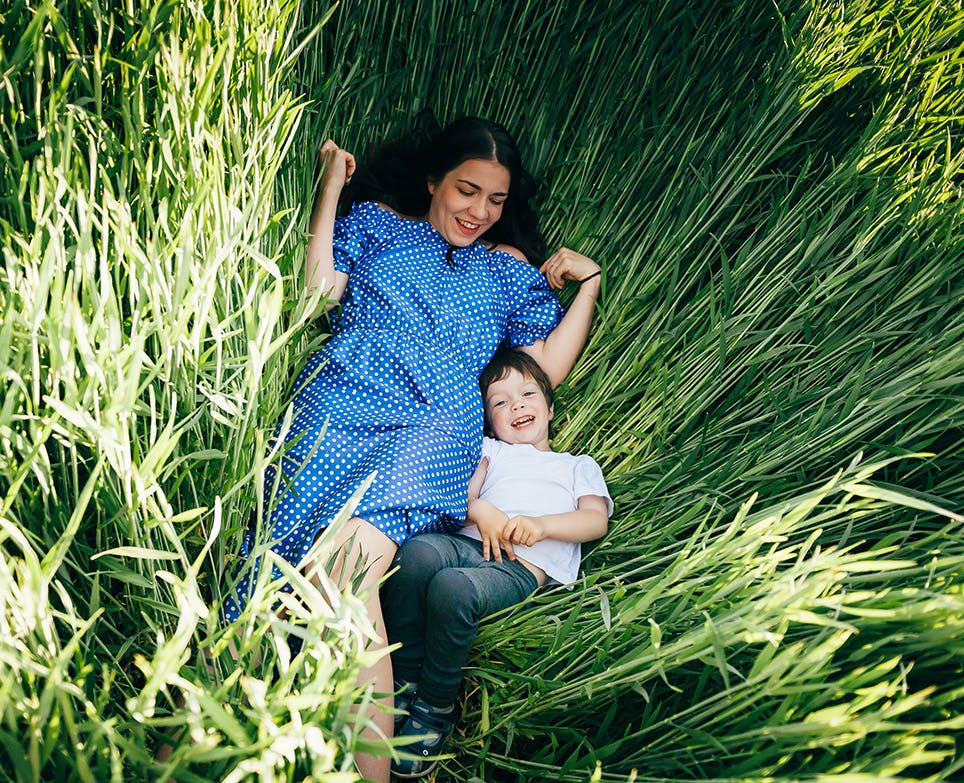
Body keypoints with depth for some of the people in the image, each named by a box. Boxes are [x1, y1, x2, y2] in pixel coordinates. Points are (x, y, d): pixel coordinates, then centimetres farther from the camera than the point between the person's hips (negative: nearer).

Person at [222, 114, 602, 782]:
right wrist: (331, 183, 15)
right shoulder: (376, 221, 27)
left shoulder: (511, 268, 28)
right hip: (340, 406, 2)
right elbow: (319, 288, 10)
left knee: (351, 555, -29)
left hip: (433, 427, -1)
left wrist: (590, 281, 19)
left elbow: (547, 369, 19)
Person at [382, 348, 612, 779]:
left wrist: (541, 524, -10)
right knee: (415, 552, -33)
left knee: (452, 587, -35)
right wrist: (481, 510, -8)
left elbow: (596, 520, 9)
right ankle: (403, 682, -18)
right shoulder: (490, 450, 33)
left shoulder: (579, 465, 28)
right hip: (469, 544, 3)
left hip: (524, 568, -3)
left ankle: (435, 708, -15)